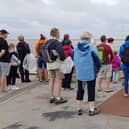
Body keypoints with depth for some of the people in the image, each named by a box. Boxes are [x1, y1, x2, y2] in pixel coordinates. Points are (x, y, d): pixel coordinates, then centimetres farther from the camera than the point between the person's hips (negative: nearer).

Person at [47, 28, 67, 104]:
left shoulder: (47, 43, 7)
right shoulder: (57, 43, -17)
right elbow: (61, 53, -29)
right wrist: (64, 59, -14)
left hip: (49, 64, 7)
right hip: (58, 64, -7)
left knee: (51, 80, 13)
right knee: (59, 81, 0)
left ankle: (52, 97, 19)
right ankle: (58, 98, 4)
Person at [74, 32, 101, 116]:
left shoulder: (76, 48, -1)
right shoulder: (92, 48, -13)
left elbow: (74, 60, 8)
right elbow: (97, 61, -13)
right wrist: (97, 70, 3)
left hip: (79, 74, 4)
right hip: (91, 74, -4)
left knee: (80, 90, 14)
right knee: (91, 91, 8)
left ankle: (79, 109, 23)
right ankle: (92, 110, 16)